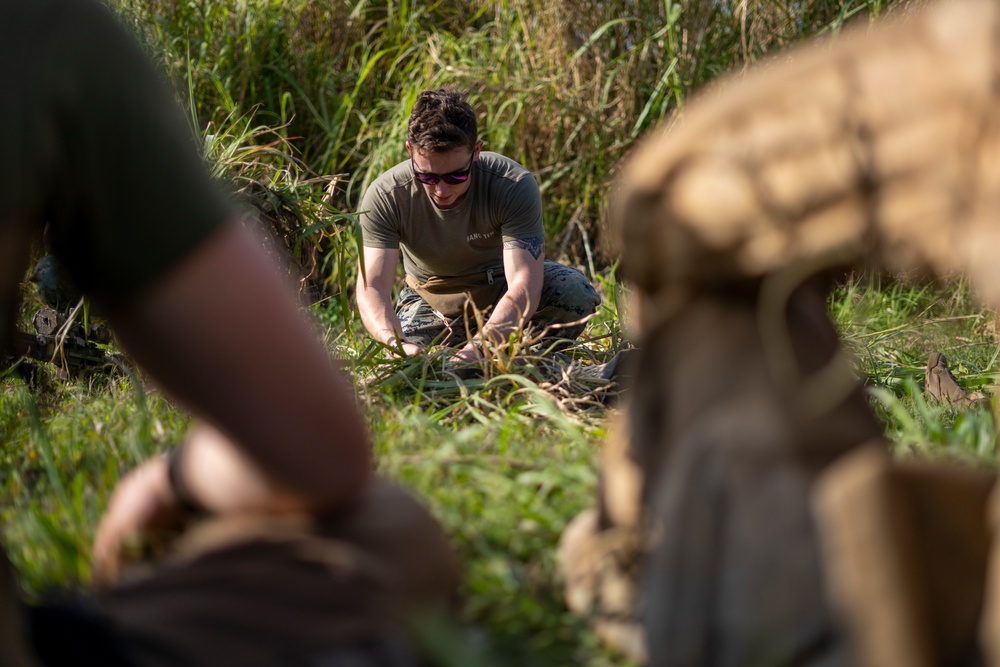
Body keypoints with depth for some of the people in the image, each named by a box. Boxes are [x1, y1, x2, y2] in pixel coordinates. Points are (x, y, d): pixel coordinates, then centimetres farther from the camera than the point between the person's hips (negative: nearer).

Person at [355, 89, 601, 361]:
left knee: (574, 290, -30)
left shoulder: (513, 184, -30)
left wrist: (477, 348, -55)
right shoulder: (385, 196, -26)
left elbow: (524, 285, -38)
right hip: (431, 302, 1)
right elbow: (372, 287, -31)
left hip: (501, 289, 0)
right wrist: (398, 344, -53)